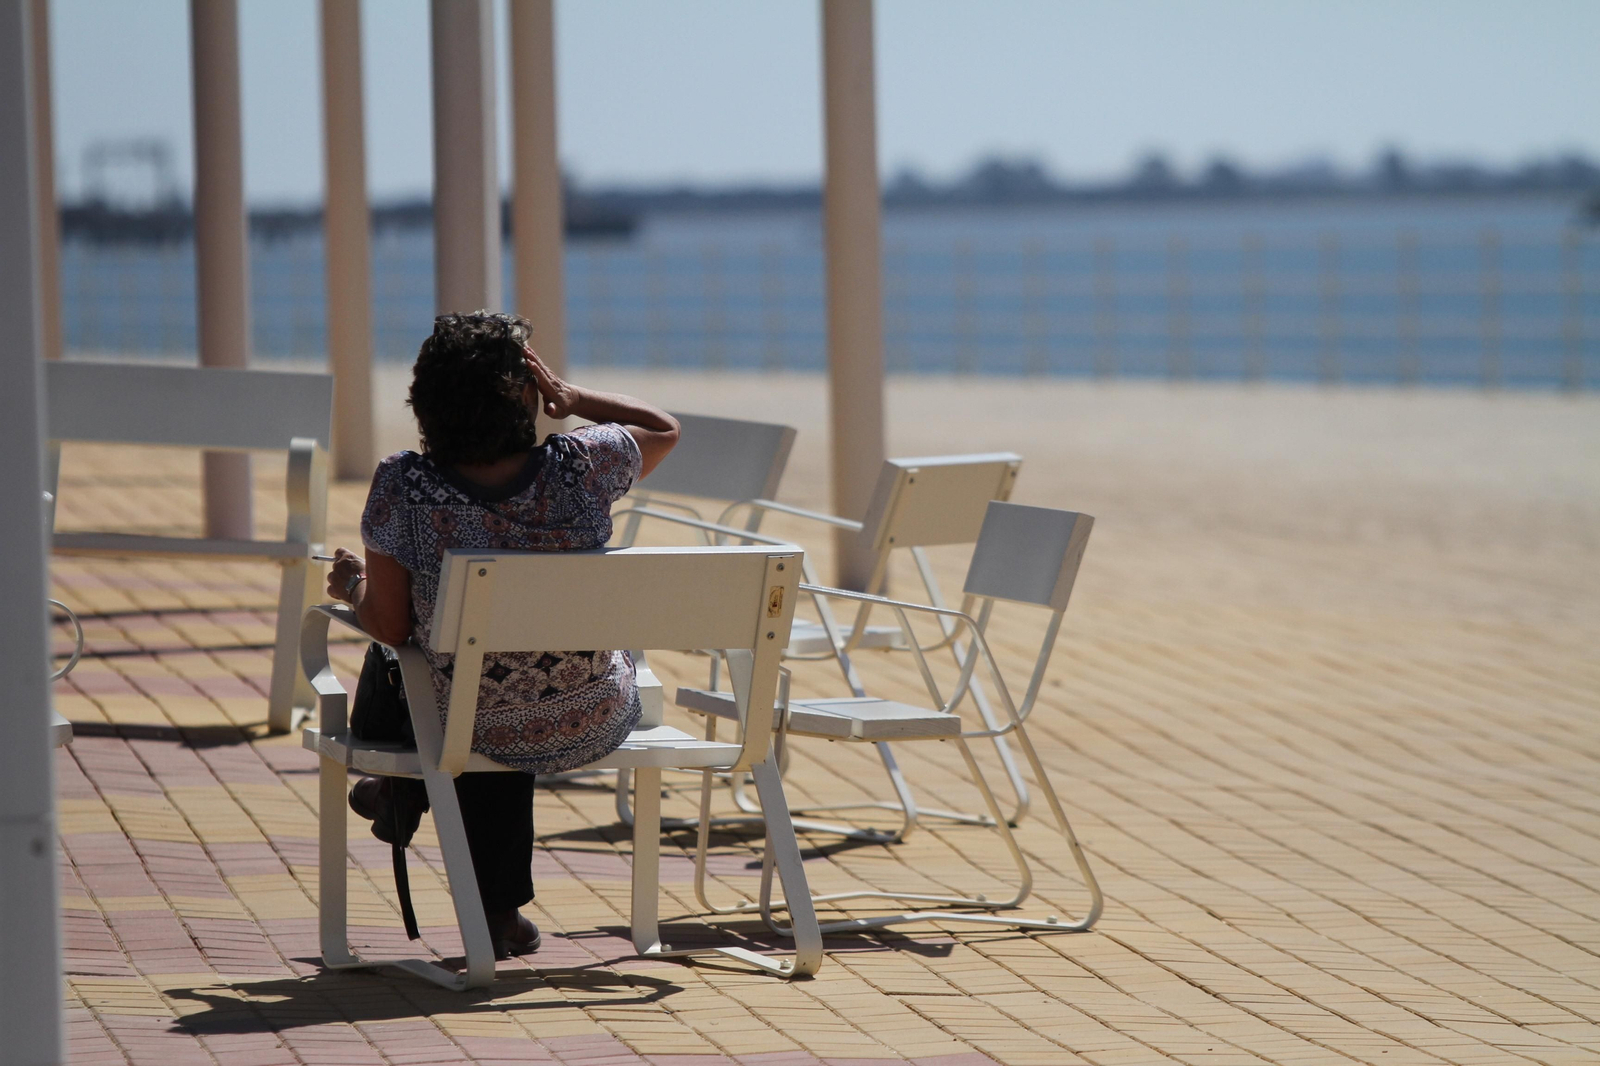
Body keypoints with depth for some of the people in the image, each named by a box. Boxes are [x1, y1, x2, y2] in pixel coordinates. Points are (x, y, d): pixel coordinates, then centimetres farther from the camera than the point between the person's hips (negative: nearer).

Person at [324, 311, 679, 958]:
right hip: (596, 727, 1)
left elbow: (390, 626, -12)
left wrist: (353, 584, 8)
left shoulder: (403, 488, -23)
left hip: (479, 735, -1)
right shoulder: (582, 466, -20)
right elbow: (664, 428, 4)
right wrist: (570, 398, -3)